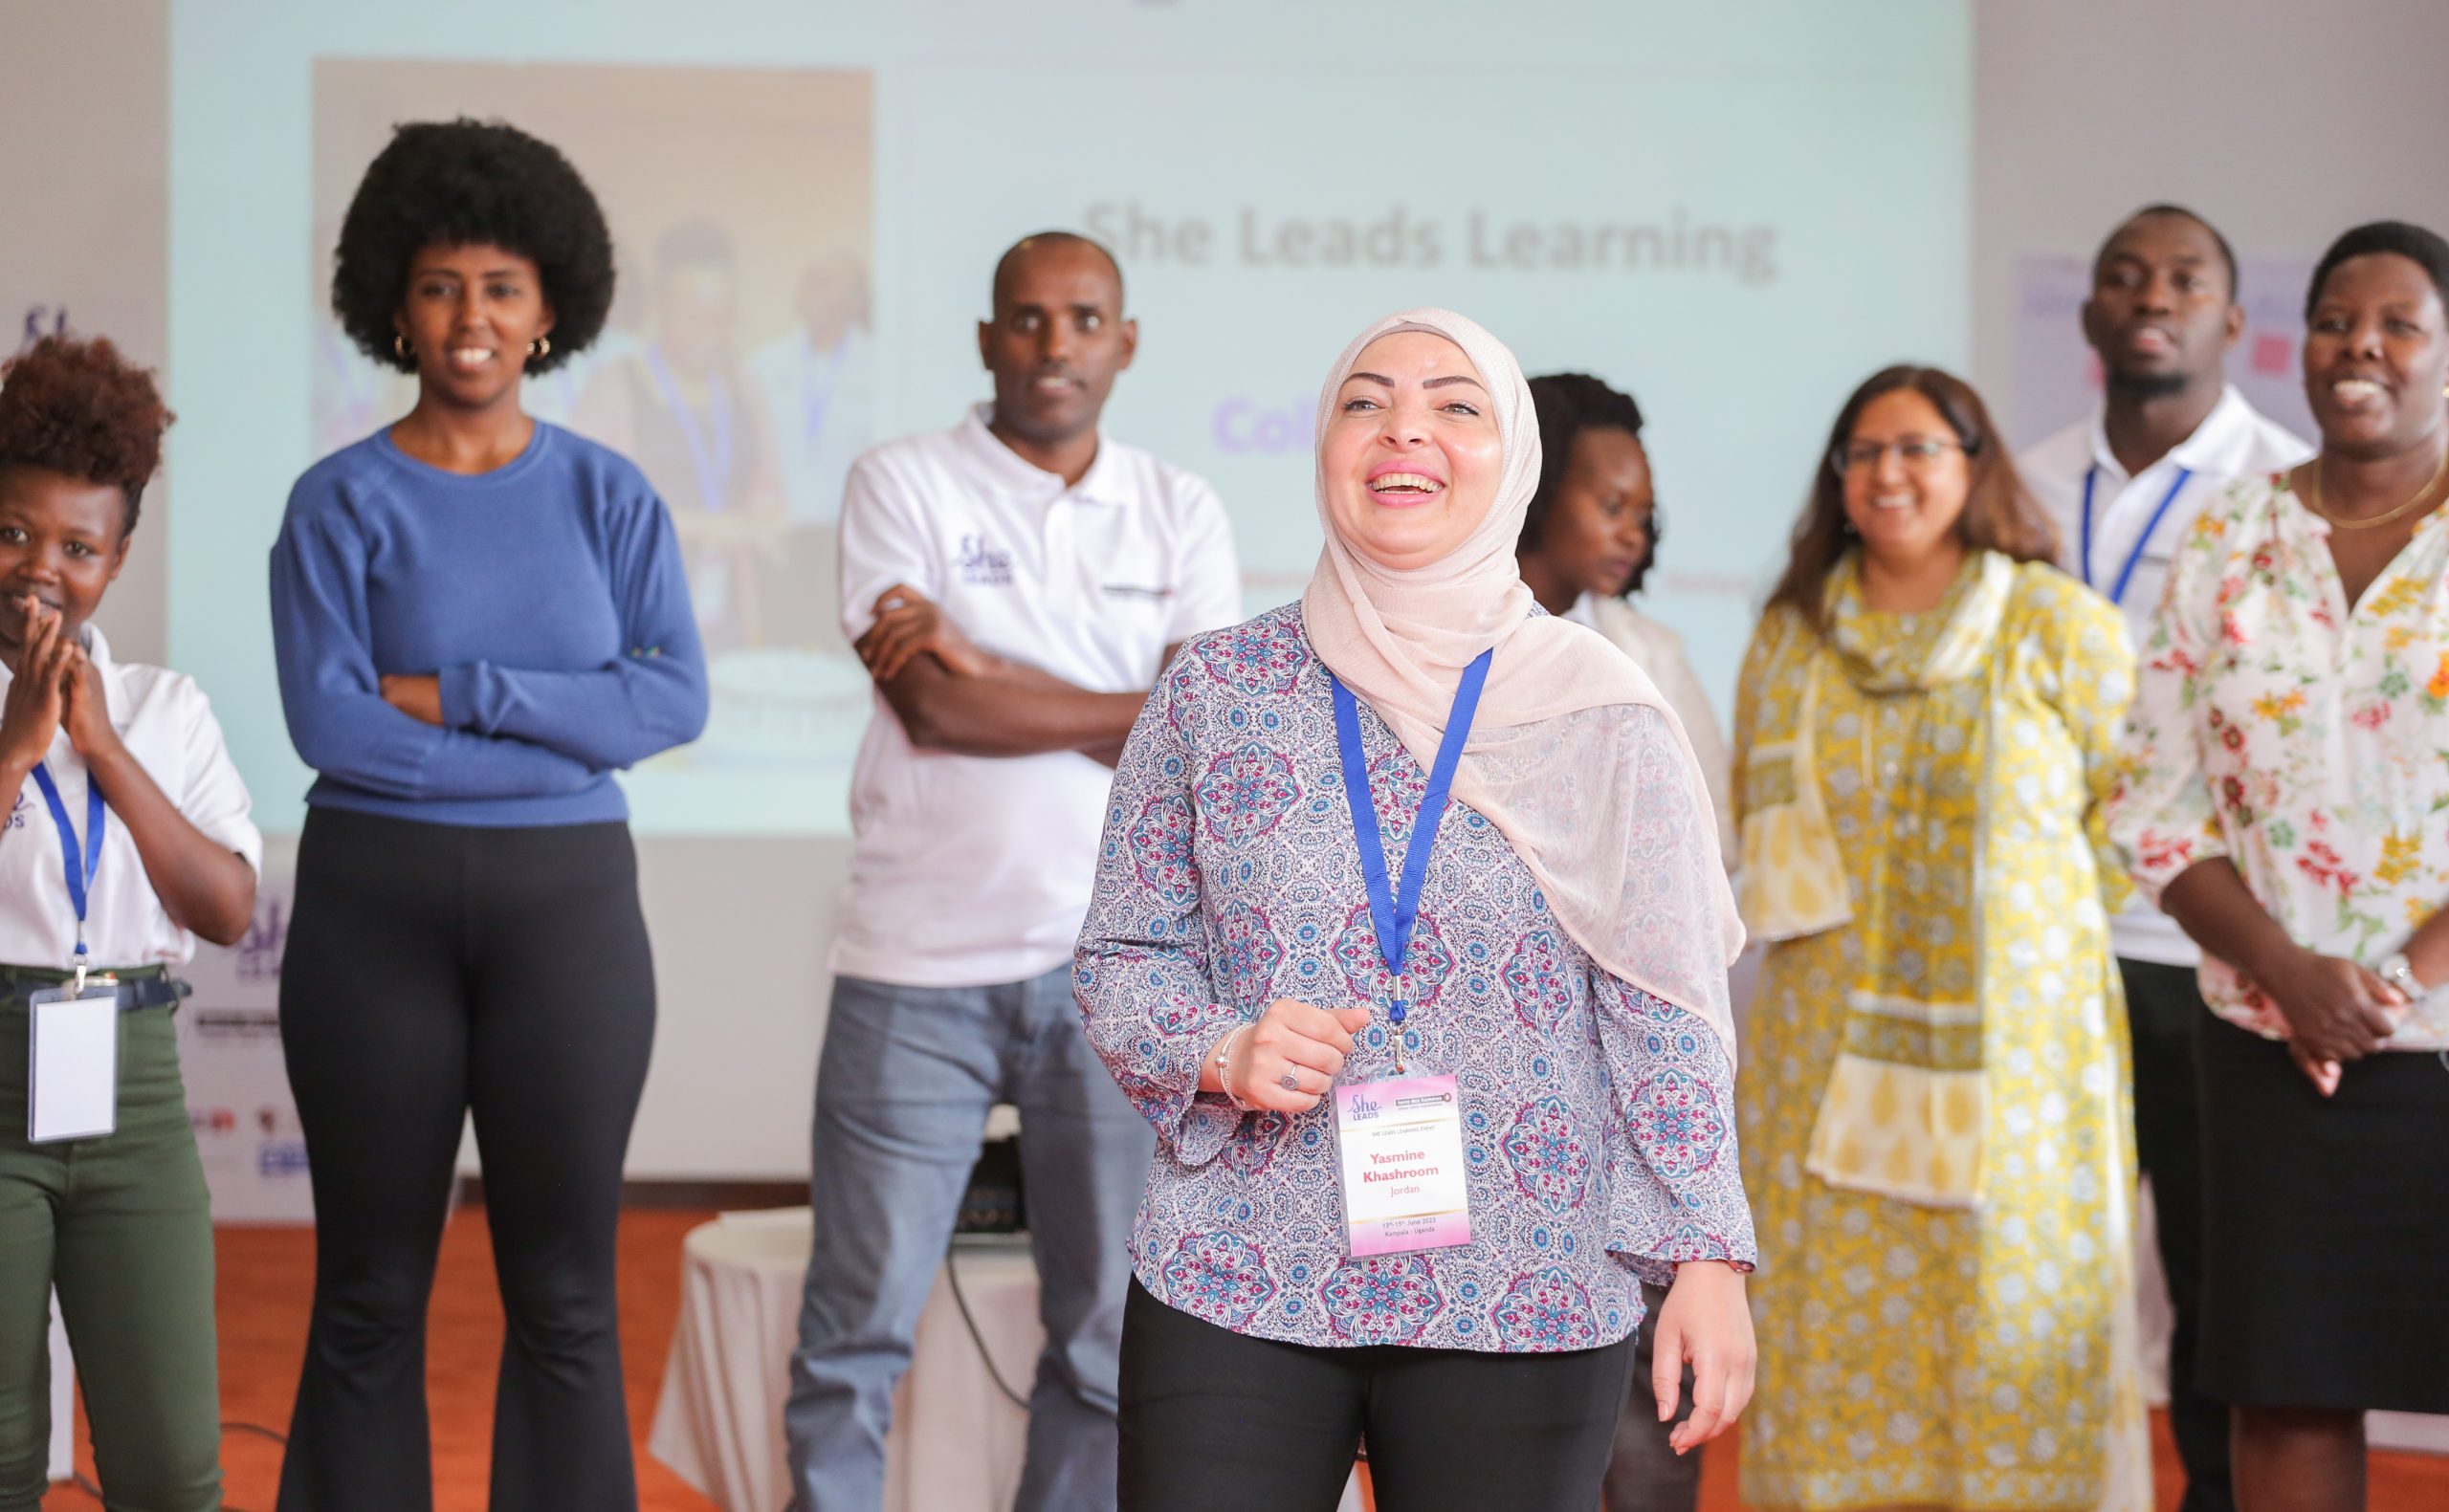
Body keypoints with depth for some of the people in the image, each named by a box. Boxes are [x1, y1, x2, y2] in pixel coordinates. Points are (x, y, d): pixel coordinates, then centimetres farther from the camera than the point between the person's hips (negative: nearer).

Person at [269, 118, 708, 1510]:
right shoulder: (341, 504, 0)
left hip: (569, 900, 1)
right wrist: (567, 735, -12)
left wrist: (457, 694, -14)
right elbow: (328, 722, -11)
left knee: (565, 1293, 3)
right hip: (376, 902, -1)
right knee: (370, 1293, 5)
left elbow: (677, 700, -7)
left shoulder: (609, 496, 5)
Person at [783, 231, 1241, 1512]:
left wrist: (990, 670, -9)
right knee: (859, 1324, 0)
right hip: (920, 962, -2)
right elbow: (932, 709, -11)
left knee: (1110, 1335, 7)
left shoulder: (1180, 514, 9)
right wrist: (1137, 710, -3)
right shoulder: (905, 483, 1)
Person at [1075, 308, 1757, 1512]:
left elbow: (1665, 1014, 1)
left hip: (1524, 1308, 0)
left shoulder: (1600, 719, 3)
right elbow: (1117, 961, 9)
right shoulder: (1215, 692, 5)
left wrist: (1708, 1259, -5)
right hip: (1231, 1295, 1)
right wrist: (1222, 1053, -11)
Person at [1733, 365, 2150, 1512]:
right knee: (1839, 1325, 1)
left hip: (2014, 1047, -3)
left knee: (2012, 1330, -3)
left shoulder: (2057, 624, 0)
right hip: (1831, 1057, 3)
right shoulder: (1788, 640, 11)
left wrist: (2020, 926, 2)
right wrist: (1858, 938, 13)